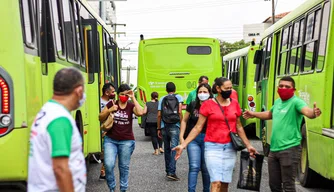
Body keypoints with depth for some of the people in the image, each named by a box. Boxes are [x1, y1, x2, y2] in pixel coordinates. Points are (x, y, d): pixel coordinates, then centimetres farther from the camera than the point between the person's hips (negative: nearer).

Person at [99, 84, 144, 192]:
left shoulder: (131, 105, 0)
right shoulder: (111, 104, 2)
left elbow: (140, 113, -21)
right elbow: (100, 118, 4)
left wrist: (133, 98, -16)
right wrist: (109, 110, -13)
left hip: (127, 141, 0)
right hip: (110, 140, 0)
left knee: (124, 167, 9)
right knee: (109, 164, -14)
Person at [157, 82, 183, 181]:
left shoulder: (162, 99, 10)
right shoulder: (178, 97, 4)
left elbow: (159, 115, 6)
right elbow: (179, 112, -7)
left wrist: (159, 128, 12)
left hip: (164, 127, 3)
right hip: (174, 126, -3)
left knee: (167, 149, 13)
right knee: (174, 149, -6)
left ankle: (168, 171, 19)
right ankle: (172, 172, -16)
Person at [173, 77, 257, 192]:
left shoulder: (234, 104, 7)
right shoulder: (208, 104, -5)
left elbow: (239, 127, 16)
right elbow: (198, 127, -4)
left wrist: (248, 145, 17)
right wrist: (183, 145, -11)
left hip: (230, 148, 4)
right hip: (213, 147, -4)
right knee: (216, 183, -13)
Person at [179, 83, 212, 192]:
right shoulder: (192, 105, 1)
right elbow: (184, 121, 9)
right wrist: (181, 136, 4)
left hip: (207, 139, 0)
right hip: (193, 138, 0)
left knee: (206, 168, 10)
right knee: (194, 167, -7)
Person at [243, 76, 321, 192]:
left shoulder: (296, 102, -13)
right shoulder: (277, 102, 12)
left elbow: (307, 111, -33)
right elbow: (270, 114, 33)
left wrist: (314, 113, -55)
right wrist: (253, 114, 37)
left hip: (290, 149, -8)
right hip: (274, 149, 8)